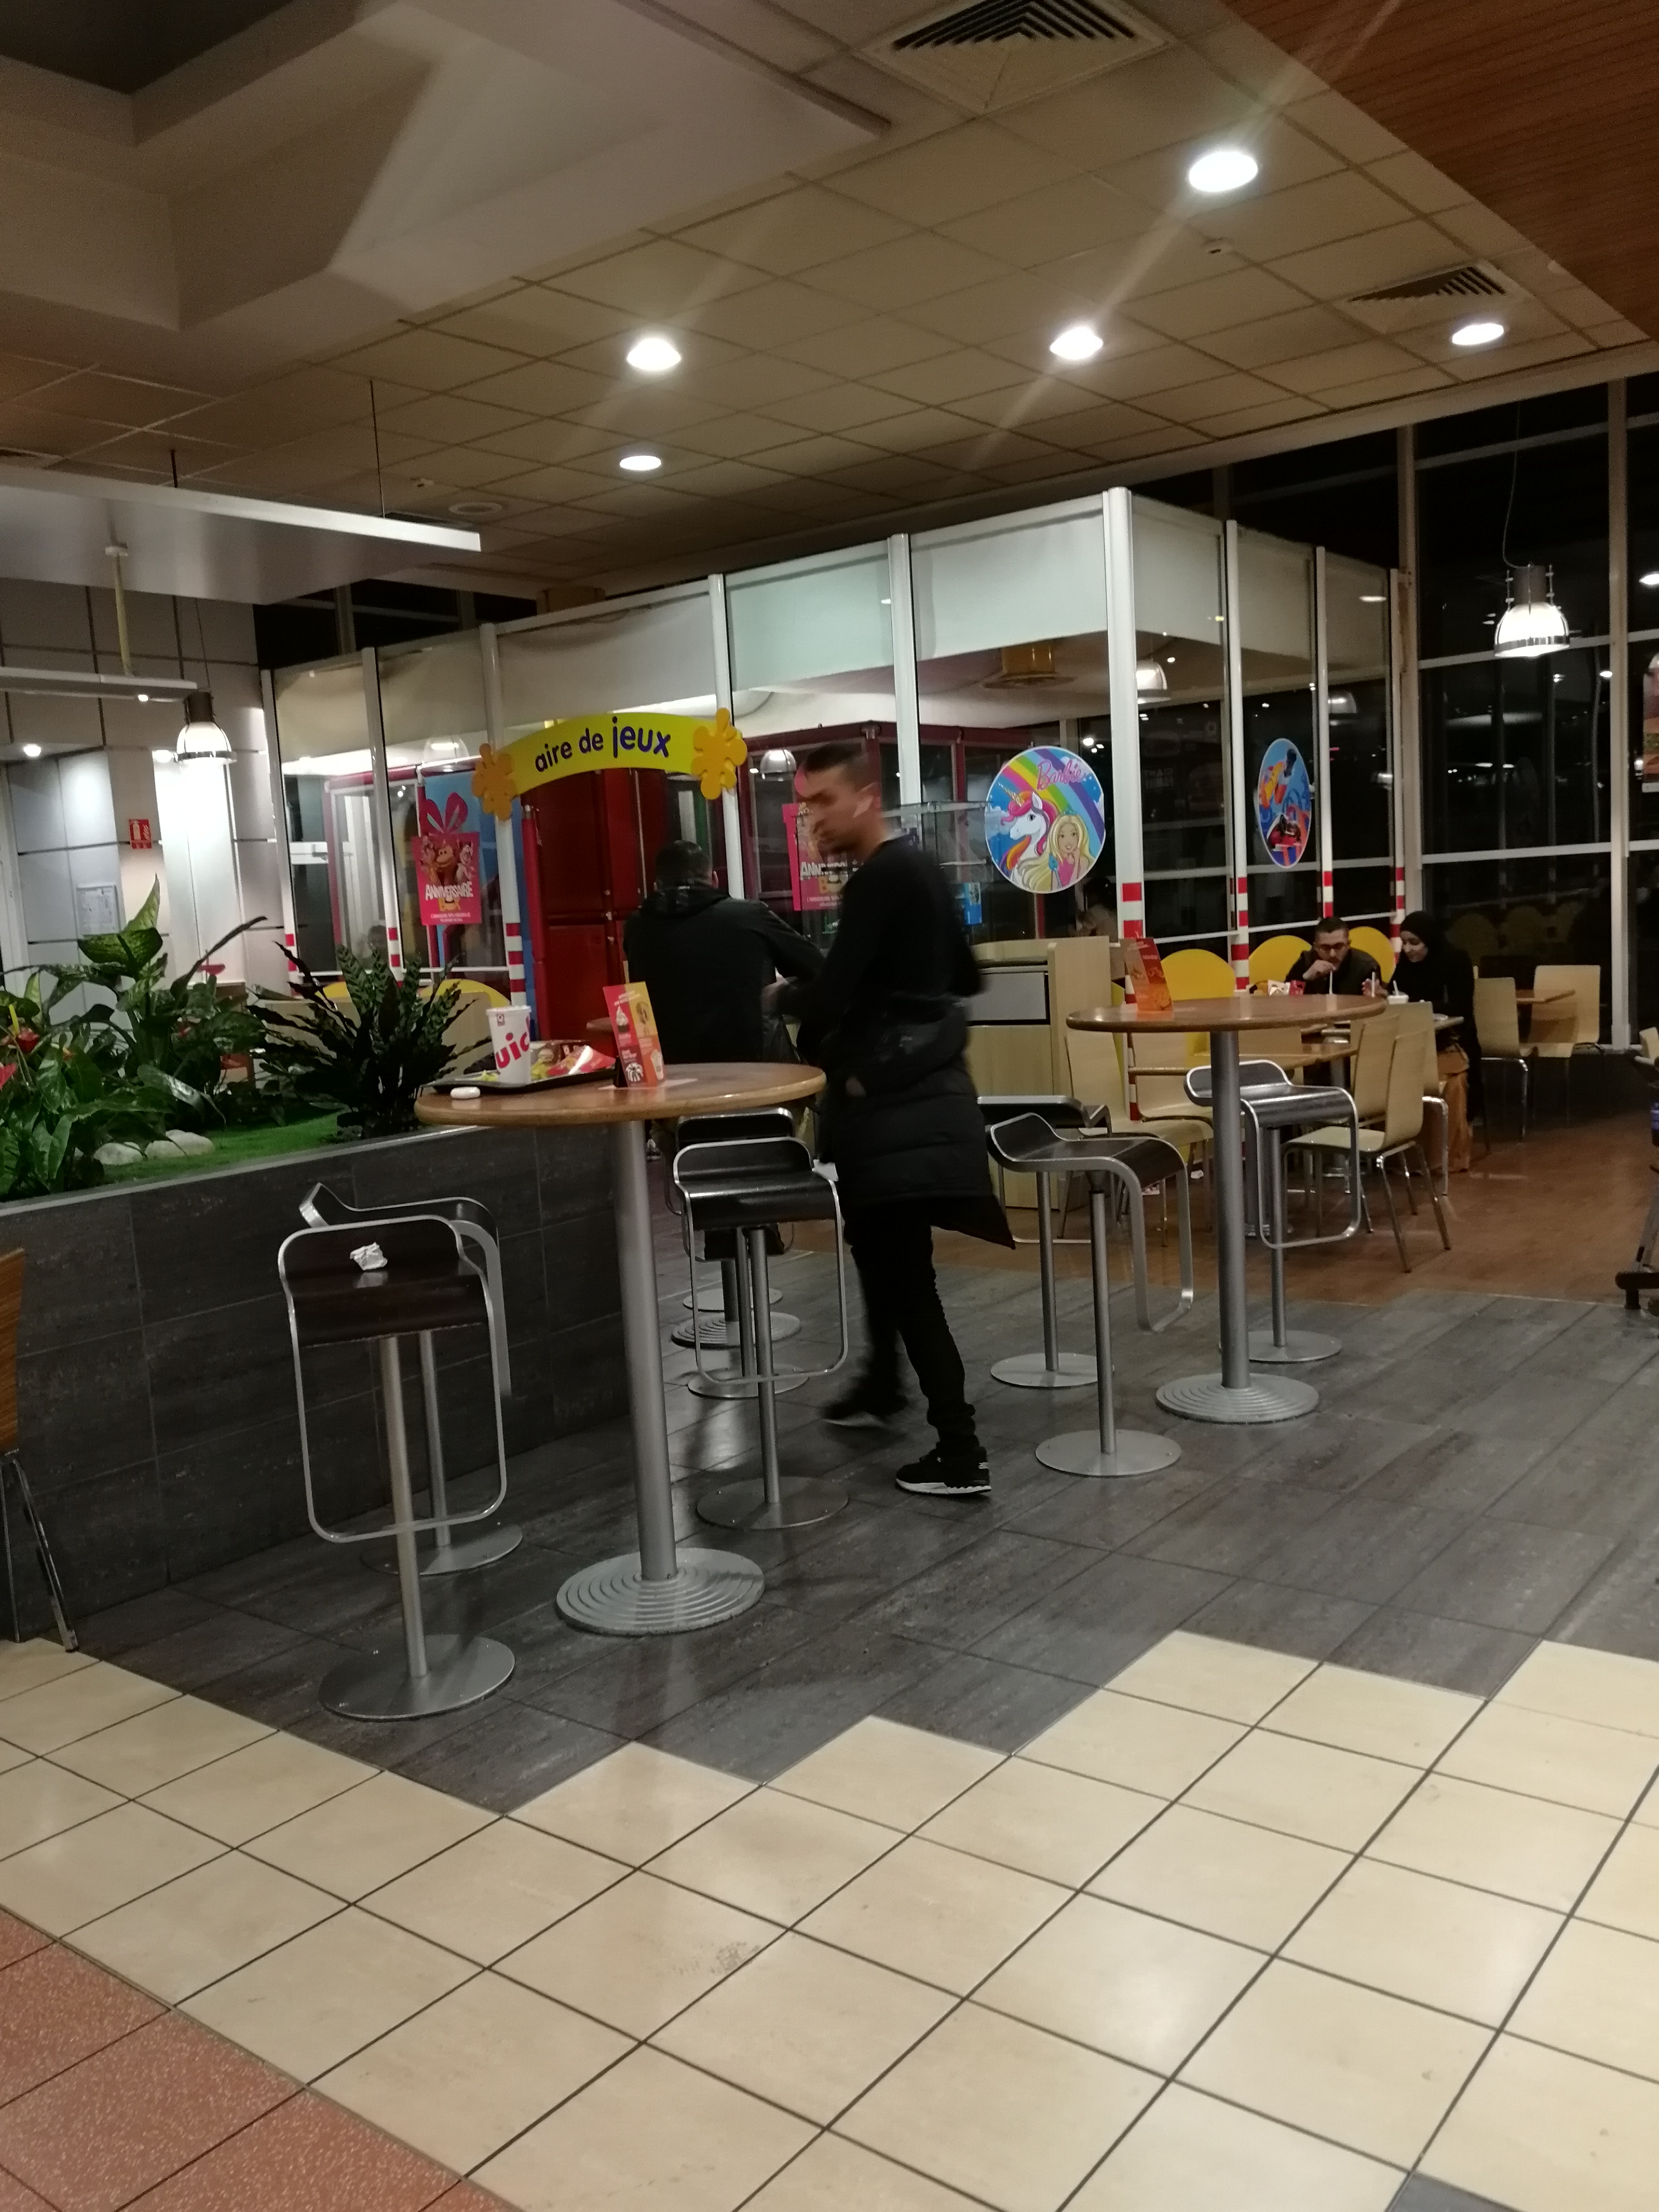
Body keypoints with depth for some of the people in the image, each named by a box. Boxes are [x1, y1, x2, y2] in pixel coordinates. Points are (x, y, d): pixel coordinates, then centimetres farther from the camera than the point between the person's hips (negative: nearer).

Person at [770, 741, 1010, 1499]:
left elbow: (830, 997, -22)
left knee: (904, 1273, -7)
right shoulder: (920, 871, 13)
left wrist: (786, 995, -2)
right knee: (884, 1254, 24)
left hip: (892, 1101, -10)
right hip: (915, 1088, 10)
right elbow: (966, 976, 23)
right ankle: (882, 1383, 41)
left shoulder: (880, 881, -18)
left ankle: (960, 1452, -5)